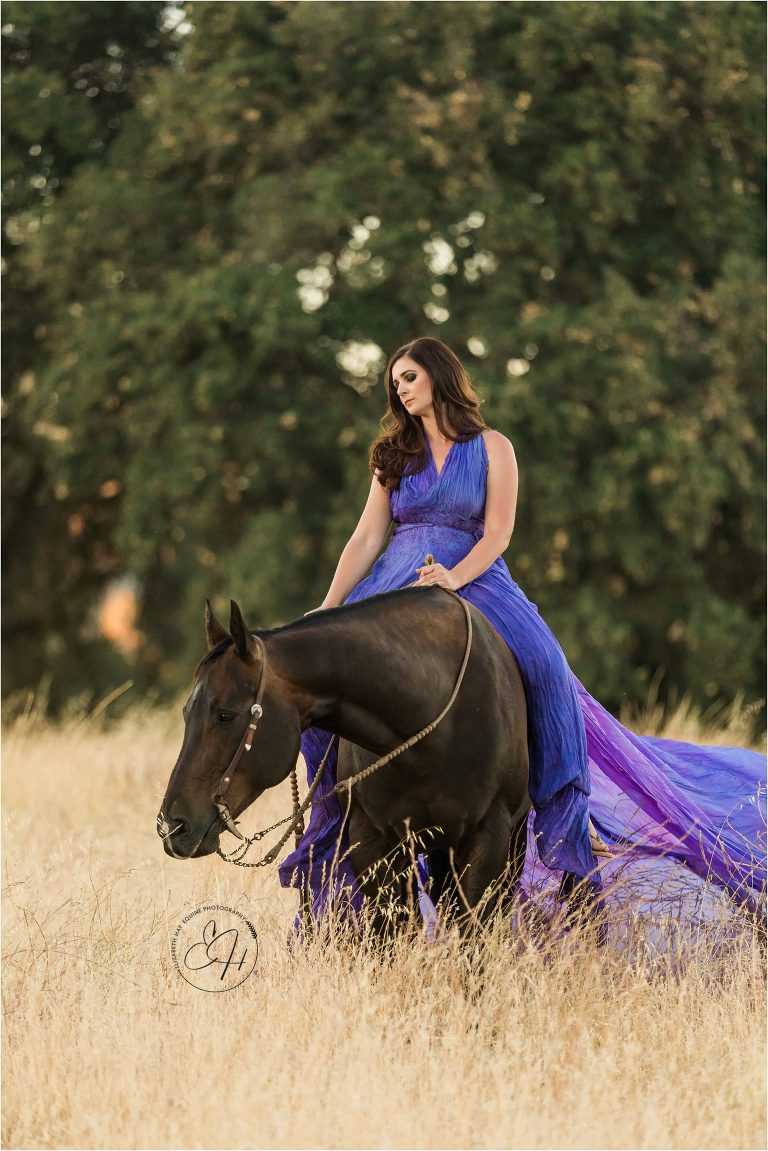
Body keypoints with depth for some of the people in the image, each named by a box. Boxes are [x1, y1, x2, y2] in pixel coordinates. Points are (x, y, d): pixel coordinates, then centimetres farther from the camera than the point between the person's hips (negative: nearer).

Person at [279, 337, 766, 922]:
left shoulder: (492, 448, 7)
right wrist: (328, 609, -2)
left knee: (541, 666, -32)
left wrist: (454, 577, -21)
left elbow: (497, 533, -2)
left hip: (474, 582, -3)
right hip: (397, 588, 3)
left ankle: (569, 817, -26)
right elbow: (367, 539, 11)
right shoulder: (394, 455, 17)